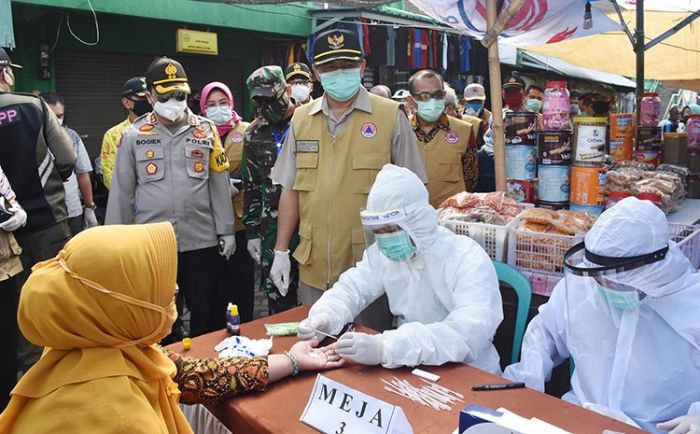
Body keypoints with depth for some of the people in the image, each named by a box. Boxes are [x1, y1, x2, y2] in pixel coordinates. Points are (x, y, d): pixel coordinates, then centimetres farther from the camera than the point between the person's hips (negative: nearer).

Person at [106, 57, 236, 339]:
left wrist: (226, 231, 3)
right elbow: (121, 193, 5)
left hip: (202, 241, 1)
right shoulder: (133, 136, 2)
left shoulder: (206, 131, 4)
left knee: (208, 317, 10)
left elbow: (219, 184, 6)